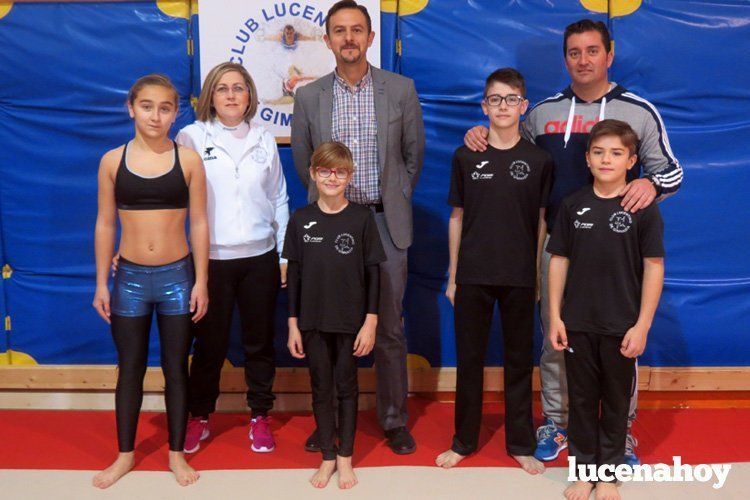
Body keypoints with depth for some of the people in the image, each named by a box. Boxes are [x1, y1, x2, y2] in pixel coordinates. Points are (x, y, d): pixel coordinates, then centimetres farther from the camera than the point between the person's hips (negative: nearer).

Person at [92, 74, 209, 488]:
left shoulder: (188, 159, -4)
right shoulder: (112, 161, -1)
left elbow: (198, 224, -2)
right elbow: (105, 225, 3)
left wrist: (200, 281, -4)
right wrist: (101, 283, 2)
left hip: (177, 276, -1)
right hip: (130, 277, 1)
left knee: (175, 368, 10)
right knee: (130, 368, 13)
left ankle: (177, 453, 25)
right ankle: (125, 454, 28)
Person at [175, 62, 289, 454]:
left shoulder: (264, 140, 6)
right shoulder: (191, 137, -2)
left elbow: (279, 200, 10)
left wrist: (284, 254, 9)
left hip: (260, 257, 2)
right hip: (212, 258, -2)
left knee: (260, 341, 11)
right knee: (210, 343, 7)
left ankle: (260, 417, 26)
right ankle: (199, 418, 26)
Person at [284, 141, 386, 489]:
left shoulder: (362, 218, -5)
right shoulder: (300, 220, 0)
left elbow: (372, 272, -3)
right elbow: (293, 274, 3)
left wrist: (370, 321, -7)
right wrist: (293, 324, 1)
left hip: (351, 321, -1)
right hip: (313, 321, 2)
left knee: (347, 387, 9)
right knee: (321, 389, 10)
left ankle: (345, 457, 23)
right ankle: (327, 457, 24)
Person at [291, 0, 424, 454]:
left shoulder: (401, 89, 0)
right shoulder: (309, 97, 2)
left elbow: (414, 154, 9)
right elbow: (303, 162, 12)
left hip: (386, 221, -1)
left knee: (390, 328, 5)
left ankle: (395, 420, 19)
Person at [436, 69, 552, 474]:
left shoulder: (538, 160, 0)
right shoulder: (466, 157, 2)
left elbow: (541, 223, 3)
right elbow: (457, 218, 5)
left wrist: (539, 277, 1)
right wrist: (452, 276, 4)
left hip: (520, 278, 0)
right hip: (473, 276, 1)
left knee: (519, 361, 9)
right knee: (469, 359, 9)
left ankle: (521, 444, 23)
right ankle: (464, 441, 24)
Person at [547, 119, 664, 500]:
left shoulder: (643, 208, -6)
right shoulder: (573, 205, 1)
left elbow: (654, 267, -6)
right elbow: (558, 261, 4)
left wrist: (642, 326, -9)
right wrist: (554, 317, 0)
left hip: (622, 326, -2)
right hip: (578, 324, 2)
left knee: (616, 402, 12)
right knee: (582, 399, 12)